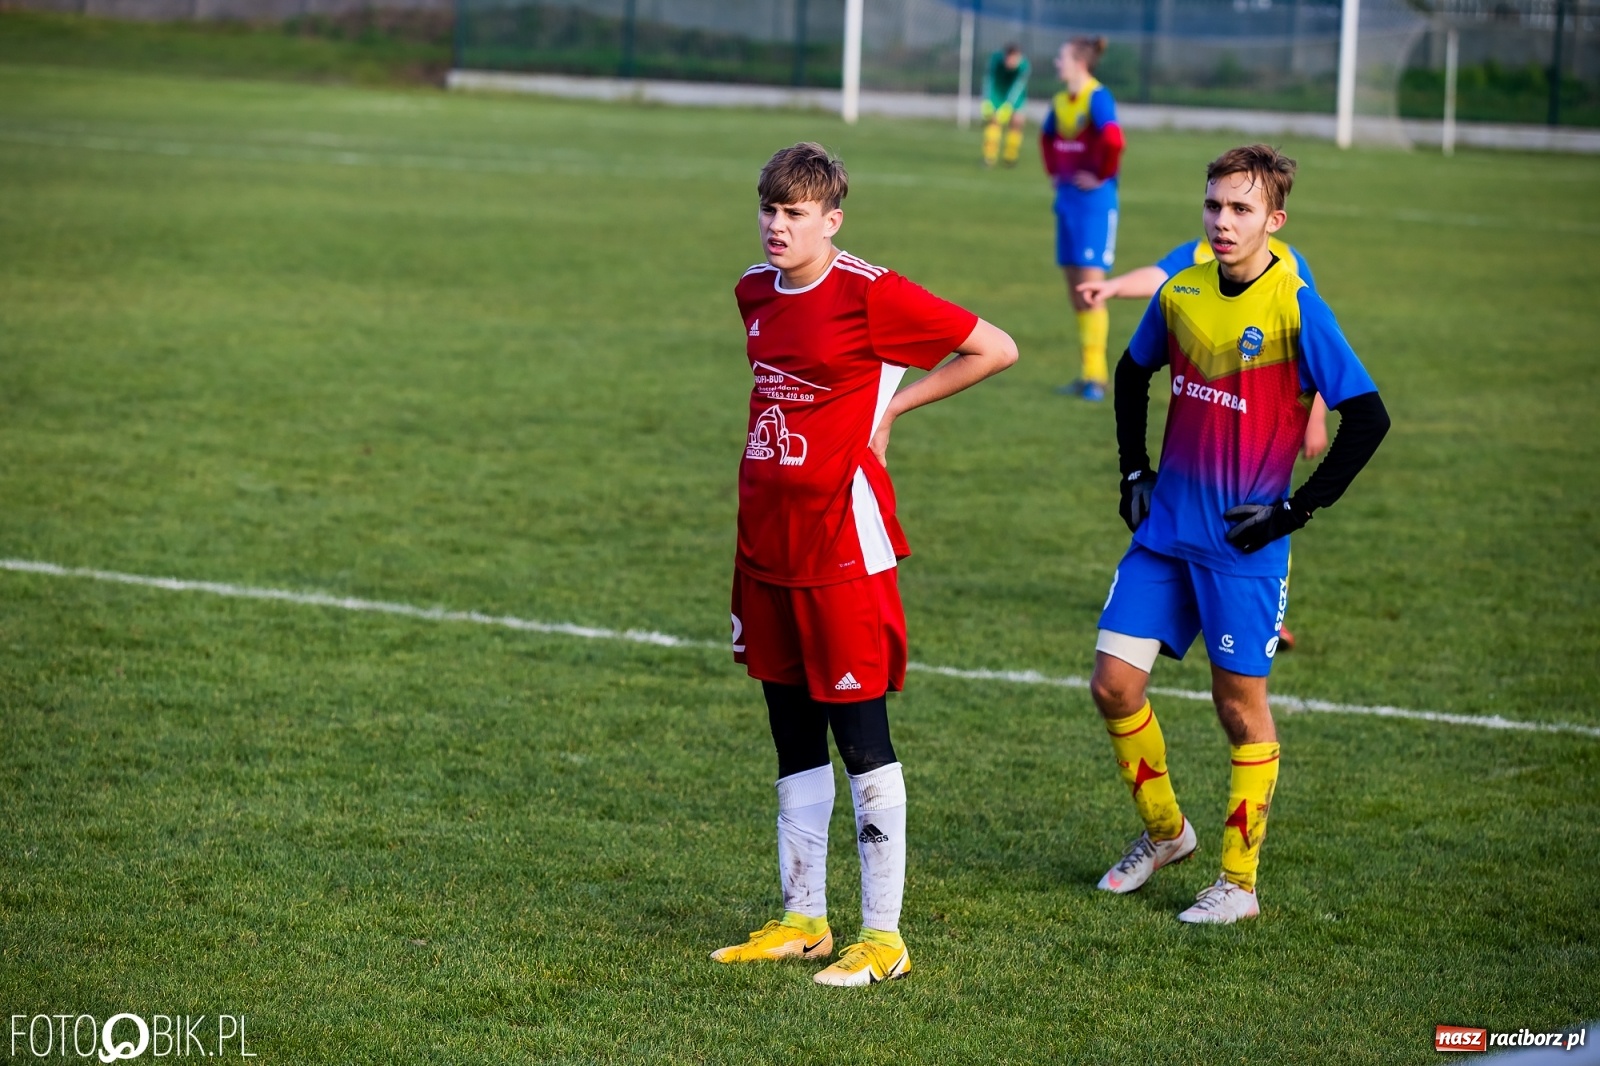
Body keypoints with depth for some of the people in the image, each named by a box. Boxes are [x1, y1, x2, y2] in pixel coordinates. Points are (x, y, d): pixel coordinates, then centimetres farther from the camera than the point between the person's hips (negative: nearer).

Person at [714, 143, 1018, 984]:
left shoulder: (870, 295, -13)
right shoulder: (755, 291, 9)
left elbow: (995, 349, -9)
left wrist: (890, 407, -5)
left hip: (841, 541, -7)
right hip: (766, 538, 7)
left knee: (861, 734, -4)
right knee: (793, 736, 13)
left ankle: (883, 935, 2)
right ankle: (802, 919, 22)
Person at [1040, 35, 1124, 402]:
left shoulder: (1097, 97, -14)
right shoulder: (1061, 101, 10)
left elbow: (1113, 140, -30)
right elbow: (1047, 138, 30)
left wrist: (1102, 176, -18)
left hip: (1094, 200, -9)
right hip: (1067, 197, 9)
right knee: (1075, 290, 9)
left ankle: (1096, 375, -9)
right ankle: (1089, 374, 14)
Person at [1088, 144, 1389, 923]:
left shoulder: (1296, 311, -14)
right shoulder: (1180, 294, 2)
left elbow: (1368, 418, -13)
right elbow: (1133, 374, 22)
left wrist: (1296, 511, -13)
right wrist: (1133, 472, 14)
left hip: (1244, 544, -5)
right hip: (1164, 530, 5)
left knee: (1241, 706, 2)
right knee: (1113, 684, 2)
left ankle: (1238, 882, 15)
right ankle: (1164, 830, 25)